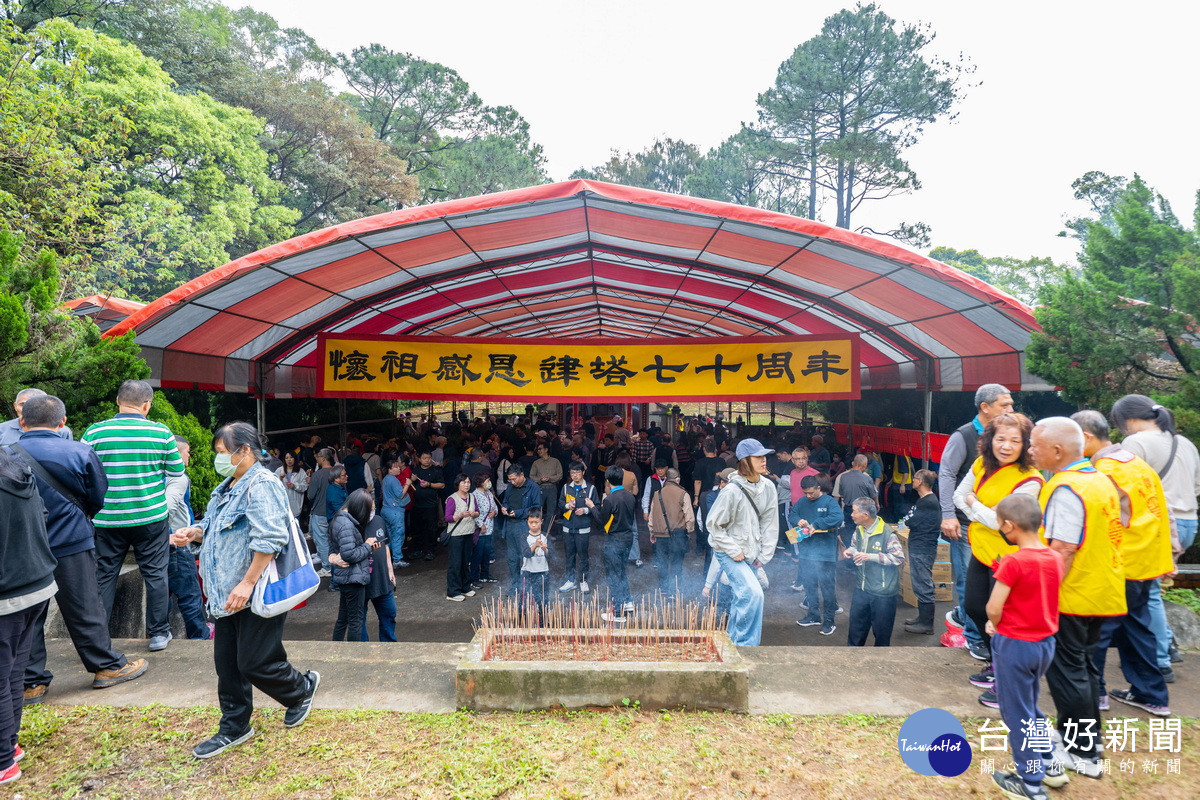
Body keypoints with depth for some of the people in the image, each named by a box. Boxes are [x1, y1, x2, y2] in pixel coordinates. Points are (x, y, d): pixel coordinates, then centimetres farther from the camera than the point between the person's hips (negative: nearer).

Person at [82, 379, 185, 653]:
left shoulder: (94, 432, -7)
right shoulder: (161, 432, -7)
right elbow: (177, 470, 3)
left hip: (107, 519, 1)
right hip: (151, 516, 0)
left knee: (103, 576, 11)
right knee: (155, 573, 10)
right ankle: (159, 632, 17)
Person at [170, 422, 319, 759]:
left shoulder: (261, 485, -19)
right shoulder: (228, 487, 13)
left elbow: (269, 540, -27)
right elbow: (214, 527, 25)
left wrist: (247, 583, -28)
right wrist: (195, 533, 3)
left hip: (257, 595, -9)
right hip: (228, 594, 9)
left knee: (254, 663, 0)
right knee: (227, 664, 14)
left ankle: (303, 688, 26)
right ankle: (234, 728, 29)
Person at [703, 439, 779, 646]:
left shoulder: (768, 486, -3)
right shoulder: (732, 491, -21)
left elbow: (770, 523, 6)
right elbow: (713, 524, -14)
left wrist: (764, 554, 2)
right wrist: (733, 551, -14)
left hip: (751, 552, 6)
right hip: (729, 551, -6)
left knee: (741, 597, 14)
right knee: (752, 593, -18)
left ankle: (734, 641, 31)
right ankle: (746, 644, -2)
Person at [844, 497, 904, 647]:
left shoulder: (887, 533, -21)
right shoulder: (859, 530, 3)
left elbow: (899, 557, -20)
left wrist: (871, 557, -25)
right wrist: (850, 551, -4)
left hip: (882, 591, -6)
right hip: (862, 588, 6)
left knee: (881, 629, 10)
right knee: (856, 620, 18)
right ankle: (853, 646, 35)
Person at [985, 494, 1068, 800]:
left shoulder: (1013, 562, -22)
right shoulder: (1055, 558, 0)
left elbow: (993, 608, -19)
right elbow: (1039, 599, 9)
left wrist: (994, 626, 2)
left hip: (1015, 645, -7)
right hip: (1045, 642, 7)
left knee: (1017, 714, 9)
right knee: (1030, 707, 25)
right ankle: (1049, 766, 34)